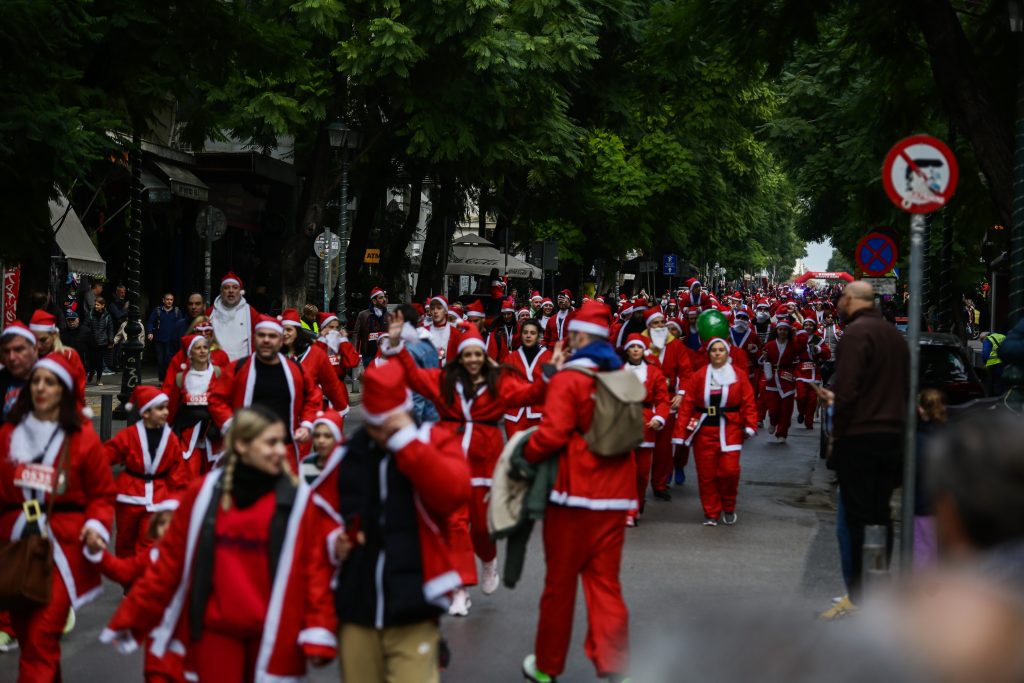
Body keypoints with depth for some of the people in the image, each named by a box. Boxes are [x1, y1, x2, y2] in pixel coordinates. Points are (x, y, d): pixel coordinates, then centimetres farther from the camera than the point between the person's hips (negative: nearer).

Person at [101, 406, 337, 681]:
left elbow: (315, 567, -7)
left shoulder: (298, 499, -4)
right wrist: (130, 618, 4)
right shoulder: (203, 494, 0)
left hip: (273, 632, -1)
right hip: (215, 629, 1)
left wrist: (318, 632, -16)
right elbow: (171, 561, 4)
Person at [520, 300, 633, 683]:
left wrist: (526, 455, -1)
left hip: (575, 491, -5)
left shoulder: (568, 378, -12)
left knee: (560, 582, 8)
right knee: (605, 582, 8)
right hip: (614, 493, 5)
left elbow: (552, 433, -20)